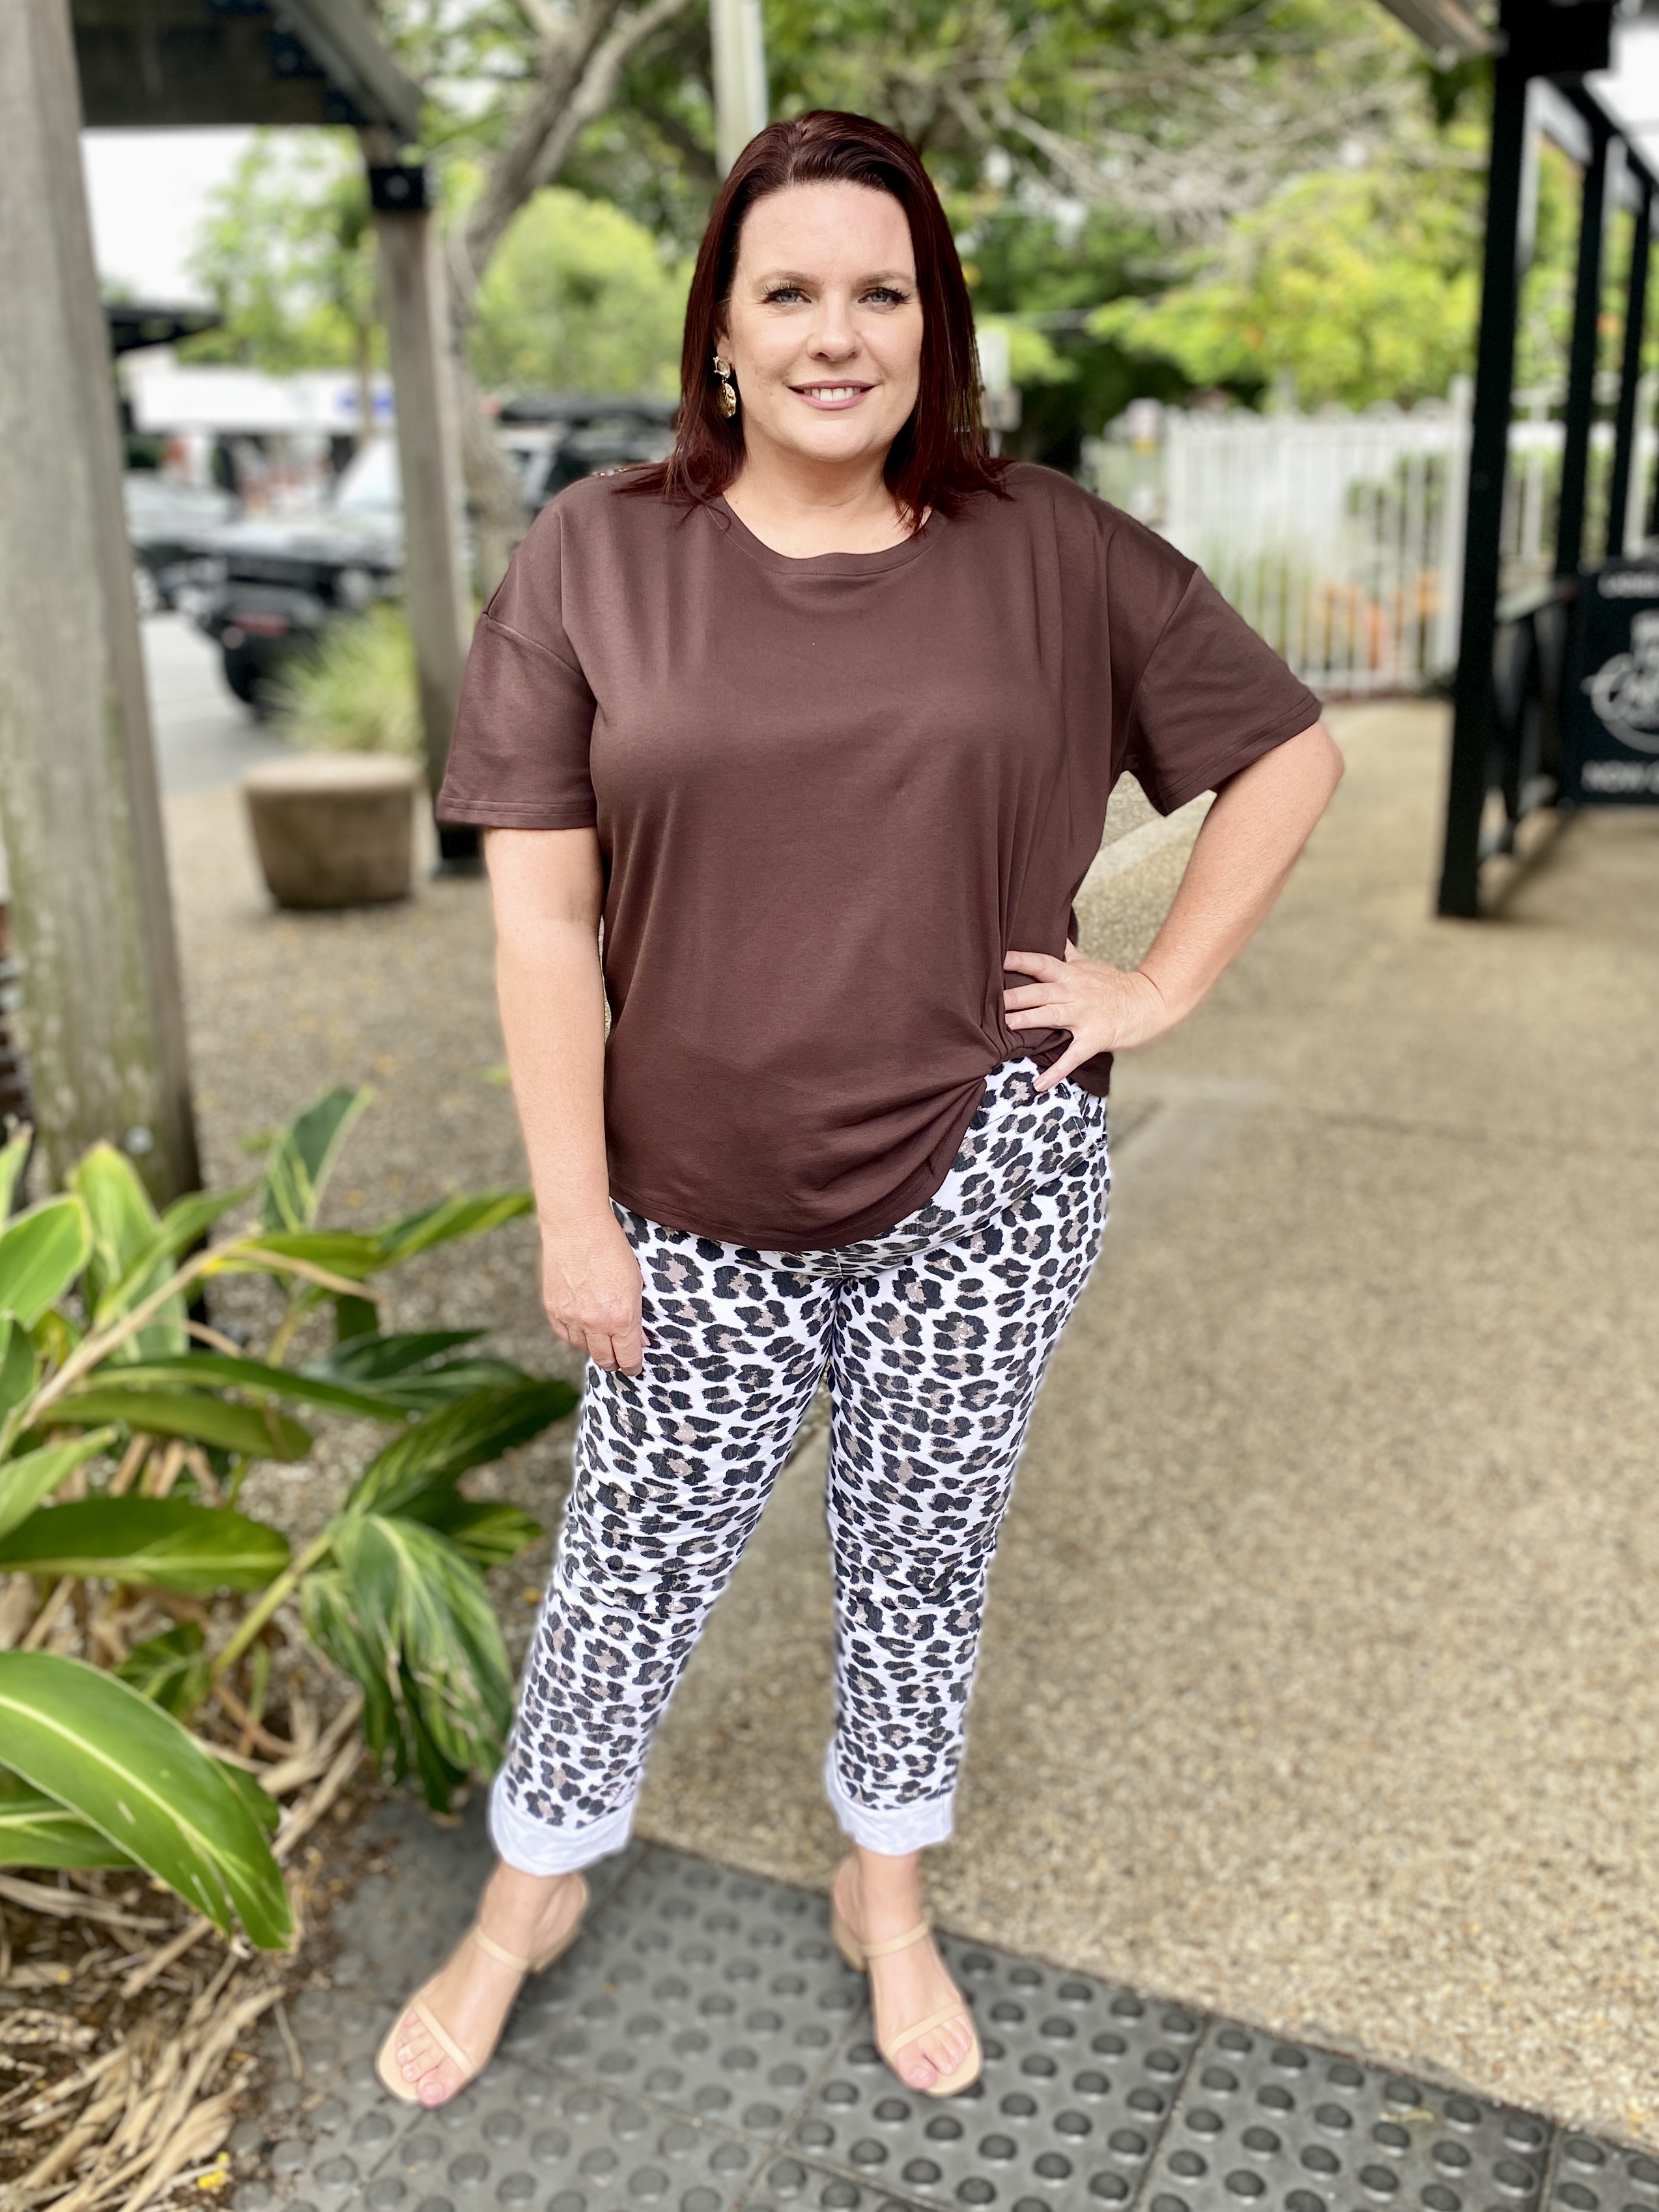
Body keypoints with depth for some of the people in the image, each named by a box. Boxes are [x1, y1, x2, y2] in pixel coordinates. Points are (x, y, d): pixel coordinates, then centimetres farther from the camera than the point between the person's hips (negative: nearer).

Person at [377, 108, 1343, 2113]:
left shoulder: (1051, 555, -2)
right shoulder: (596, 557, -4)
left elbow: (1287, 754, 8)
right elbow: (542, 909, -6)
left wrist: (1163, 984, -1)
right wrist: (574, 1214, -7)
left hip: (982, 1187, 1)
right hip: (701, 1200, 0)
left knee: (922, 1556, 16)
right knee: (638, 1555, 15)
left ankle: (886, 1896, 43)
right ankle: (531, 1891, 42)